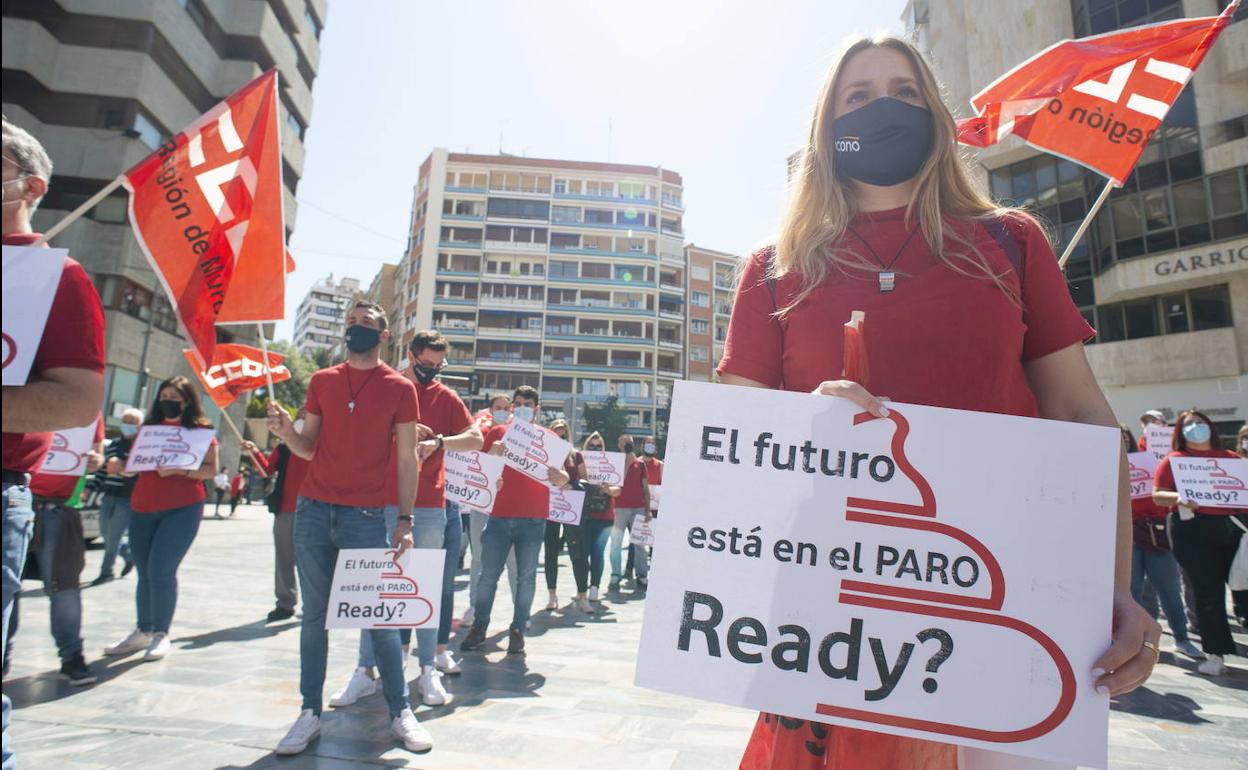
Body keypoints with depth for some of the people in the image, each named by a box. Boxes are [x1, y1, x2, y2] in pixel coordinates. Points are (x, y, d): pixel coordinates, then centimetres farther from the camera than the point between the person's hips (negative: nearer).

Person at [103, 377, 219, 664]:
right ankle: (143, 631, 24)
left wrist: (177, 469, -21)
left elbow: (211, 469, -8)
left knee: (161, 570, -9)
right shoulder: (149, 427, 14)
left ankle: (161, 634, 5)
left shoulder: (200, 429, 0)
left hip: (183, 508, -5)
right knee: (144, 573, 11)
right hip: (143, 508, 5)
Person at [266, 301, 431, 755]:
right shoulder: (321, 381, 10)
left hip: (366, 515, -3)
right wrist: (287, 432, -10)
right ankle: (311, 713, 21)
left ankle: (400, 713, 13)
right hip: (313, 510, 3)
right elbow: (309, 449, 12)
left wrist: (405, 520, -8)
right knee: (314, 614, 10)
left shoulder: (400, 388, 0)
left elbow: (406, 459, -2)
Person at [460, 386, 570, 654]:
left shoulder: (548, 437, 6)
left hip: (533, 518, -1)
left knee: (526, 576, 5)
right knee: (489, 574, 4)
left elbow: (560, 473, 5)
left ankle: (517, 629, 16)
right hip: (499, 515, 1)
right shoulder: (497, 432, 9)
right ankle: (479, 627, 17)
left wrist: (561, 479, -19)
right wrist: (492, 454, -13)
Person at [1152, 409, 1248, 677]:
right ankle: (1215, 655, 9)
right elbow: (1157, 495, -1)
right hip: (1195, 529, -3)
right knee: (1209, 594, 0)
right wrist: (1179, 498, -20)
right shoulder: (1174, 459, 6)